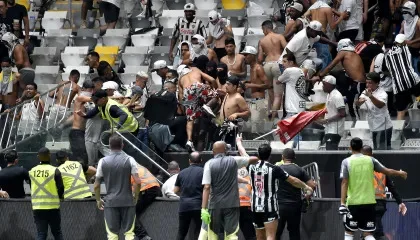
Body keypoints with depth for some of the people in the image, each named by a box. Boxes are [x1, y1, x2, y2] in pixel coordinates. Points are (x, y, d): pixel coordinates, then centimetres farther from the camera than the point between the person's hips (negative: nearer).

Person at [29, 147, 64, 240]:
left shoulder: (32, 171, 2)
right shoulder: (55, 171, -9)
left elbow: (31, 188, 10)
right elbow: (61, 188, -9)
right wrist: (59, 197, 13)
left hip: (37, 207, 3)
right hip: (52, 206, -2)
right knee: (57, 232, 10)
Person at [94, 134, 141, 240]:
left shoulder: (103, 161, 1)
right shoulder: (129, 160, -2)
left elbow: (96, 185, 2)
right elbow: (137, 182, -8)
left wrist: (98, 200, 16)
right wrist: (135, 197, 6)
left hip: (110, 202, 1)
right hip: (127, 201, 0)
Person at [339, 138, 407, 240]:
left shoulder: (347, 162, -4)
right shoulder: (370, 160, 3)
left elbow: (344, 183, -10)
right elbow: (387, 171, 11)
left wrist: (343, 203, -12)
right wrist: (400, 173, 31)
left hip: (353, 202, -2)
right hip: (369, 202, 2)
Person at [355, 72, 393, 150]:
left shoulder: (382, 93, -16)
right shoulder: (366, 92, 6)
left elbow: (380, 105, -36)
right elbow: (357, 104, -5)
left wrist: (371, 96, -52)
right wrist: (359, 101, -30)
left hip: (383, 127, -8)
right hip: (374, 127, 8)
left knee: (382, 149, -9)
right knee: (376, 149, 15)